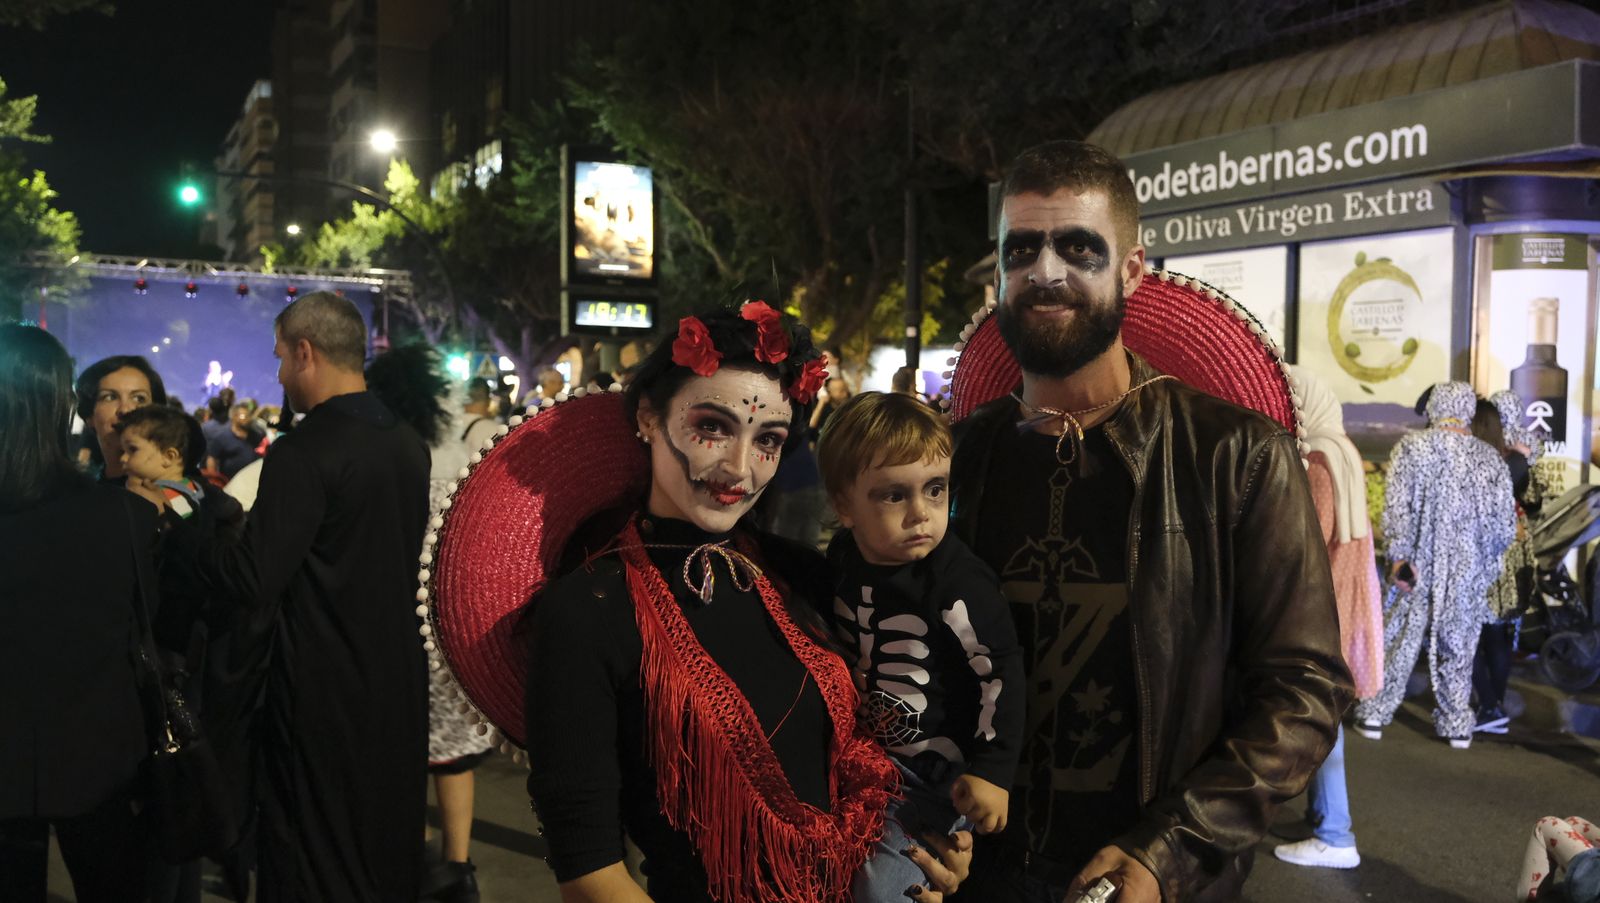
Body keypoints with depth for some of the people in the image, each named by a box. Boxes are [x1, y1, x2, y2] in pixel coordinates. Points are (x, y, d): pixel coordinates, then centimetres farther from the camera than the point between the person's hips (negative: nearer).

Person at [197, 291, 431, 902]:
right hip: (399, 684, 7)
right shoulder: (408, 443, 5)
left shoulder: (304, 454, -20)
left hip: (323, 693, -7)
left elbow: (251, 582, -22)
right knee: (389, 845, 20)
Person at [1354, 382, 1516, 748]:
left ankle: (1373, 716, 11)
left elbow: (1397, 505, -13)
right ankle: (1457, 726, 18)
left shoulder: (1411, 447, -5)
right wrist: (1485, 560, 16)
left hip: (1418, 566, -1)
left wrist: (1399, 555, -11)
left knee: (1396, 643, 7)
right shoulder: (1490, 458, 0)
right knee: (1457, 649, 11)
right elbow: (1505, 525, 1)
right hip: (1468, 573, 1)